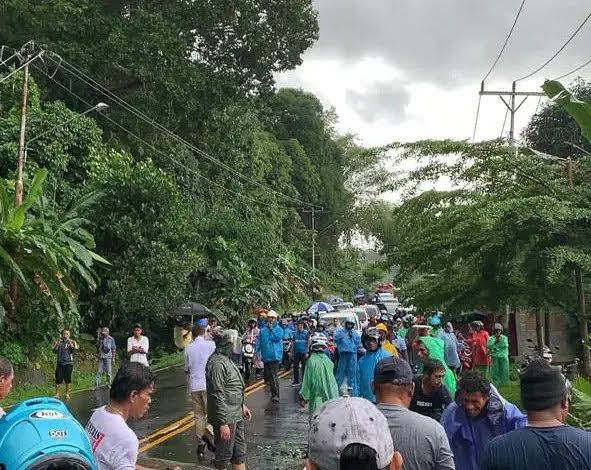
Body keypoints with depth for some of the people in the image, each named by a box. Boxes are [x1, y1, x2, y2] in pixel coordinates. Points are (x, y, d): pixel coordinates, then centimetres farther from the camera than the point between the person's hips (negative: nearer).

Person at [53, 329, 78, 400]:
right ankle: (57, 394, 7)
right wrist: (58, 343, -9)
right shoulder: (58, 342, 11)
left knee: (68, 379, 1)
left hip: (68, 363, -1)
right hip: (60, 362, 1)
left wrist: (69, 341, -15)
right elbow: (54, 351, -1)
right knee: (58, 379, -1)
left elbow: (74, 349, -13)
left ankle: (67, 394, 9)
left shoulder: (72, 342, 6)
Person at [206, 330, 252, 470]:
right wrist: (223, 424, -24)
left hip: (236, 415, 10)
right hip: (226, 418, -10)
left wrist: (242, 405, 23)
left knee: (239, 453, 19)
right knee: (224, 455, 4)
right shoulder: (217, 363, -23)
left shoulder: (226, 359, 10)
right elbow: (218, 395, -25)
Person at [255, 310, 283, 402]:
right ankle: (274, 393, 23)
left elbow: (277, 338, -16)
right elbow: (259, 341, 12)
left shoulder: (279, 329, 1)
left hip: (275, 355, -5)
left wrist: (272, 329, -10)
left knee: (273, 376, -13)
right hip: (266, 356, 5)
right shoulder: (263, 329, 11)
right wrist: (256, 352, 4)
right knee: (267, 375, 11)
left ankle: (276, 395, -10)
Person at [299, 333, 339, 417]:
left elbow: (307, 381, -9)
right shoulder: (328, 360, 2)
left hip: (318, 397, -5)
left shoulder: (311, 360, -13)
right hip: (331, 398, 5)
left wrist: (303, 397, -1)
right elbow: (332, 378, 12)